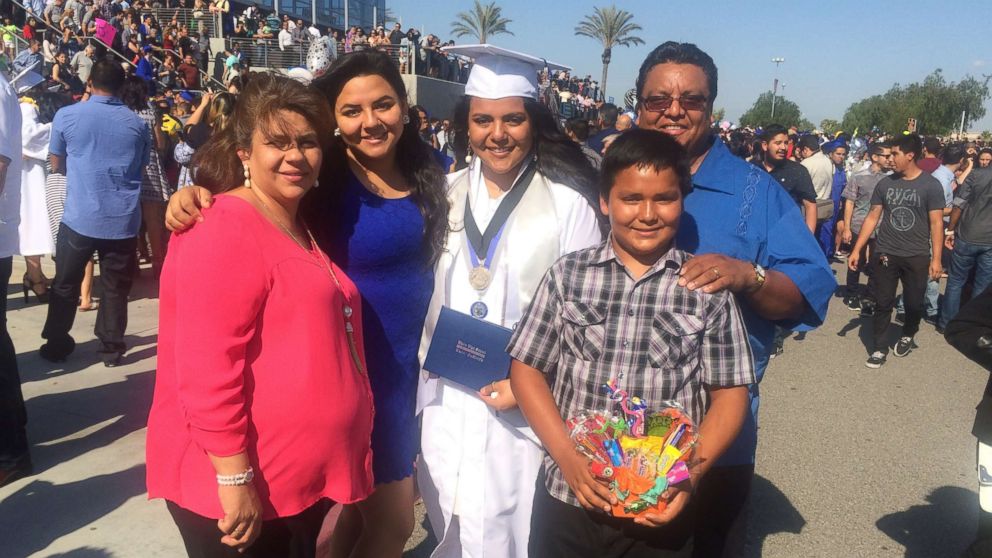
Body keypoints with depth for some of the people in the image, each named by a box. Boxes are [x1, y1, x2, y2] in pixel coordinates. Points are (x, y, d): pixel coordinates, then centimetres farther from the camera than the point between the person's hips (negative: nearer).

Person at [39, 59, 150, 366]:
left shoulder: (67, 116, -2)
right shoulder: (137, 124, 2)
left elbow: (57, 165, 10)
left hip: (79, 216, -1)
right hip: (123, 219, 1)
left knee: (65, 285, 13)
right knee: (115, 288, 9)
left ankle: (56, 346, 21)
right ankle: (111, 348, 15)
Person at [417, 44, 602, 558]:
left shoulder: (568, 202, -9)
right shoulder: (446, 194, 4)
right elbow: (426, 292, 12)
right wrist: (428, 362, 7)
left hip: (528, 409, -4)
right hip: (446, 402, 4)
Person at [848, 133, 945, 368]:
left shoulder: (930, 185, -5)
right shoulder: (885, 183, 2)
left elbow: (936, 223, -6)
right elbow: (872, 217, 6)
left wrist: (936, 259, -10)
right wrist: (856, 250, 2)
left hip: (917, 256, -2)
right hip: (884, 254, 2)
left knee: (914, 303, 9)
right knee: (883, 303, 4)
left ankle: (907, 336, 37)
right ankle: (878, 348, 14)